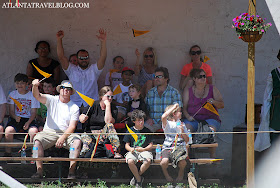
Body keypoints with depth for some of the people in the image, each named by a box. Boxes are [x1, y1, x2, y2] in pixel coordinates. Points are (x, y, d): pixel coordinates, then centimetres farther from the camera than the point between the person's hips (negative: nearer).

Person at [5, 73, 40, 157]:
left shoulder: (32, 95, 4)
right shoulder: (12, 94, 8)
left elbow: (33, 112, 2)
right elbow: (11, 111, 4)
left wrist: (28, 122, -17)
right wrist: (15, 117, -20)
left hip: (28, 119, -1)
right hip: (15, 118, 1)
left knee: (34, 131, -33)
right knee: (8, 130, -32)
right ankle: (8, 153, -19)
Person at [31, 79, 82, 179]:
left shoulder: (74, 107, 9)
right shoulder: (52, 100, 11)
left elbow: (72, 126, -2)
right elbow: (37, 96, -6)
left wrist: (63, 138, -19)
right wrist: (35, 86, -30)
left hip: (66, 134, 0)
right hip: (49, 132, 0)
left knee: (77, 141, -30)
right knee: (37, 139, -30)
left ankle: (71, 171, -31)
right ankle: (39, 171, -31)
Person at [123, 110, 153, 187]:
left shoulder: (147, 131, 8)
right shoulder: (130, 131, 8)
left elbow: (151, 145, 7)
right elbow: (127, 145, 9)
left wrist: (143, 149, -11)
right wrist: (130, 149, -14)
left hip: (144, 151, 0)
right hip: (133, 151, 0)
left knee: (148, 161, -34)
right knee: (130, 161, -34)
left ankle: (136, 177, -11)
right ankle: (139, 179, -14)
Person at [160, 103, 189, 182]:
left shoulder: (181, 125, 14)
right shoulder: (167, 124, 1)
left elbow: (187, 140, 12)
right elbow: (163, 117, -25)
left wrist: (182, 131, -6)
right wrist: (173, 107, -16)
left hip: (180, 148, 2)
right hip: (168, 147, -2)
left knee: (182, 163, -29)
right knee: (164, 162, -32)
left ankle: (181, 172, 9)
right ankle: (165, 173, 5)